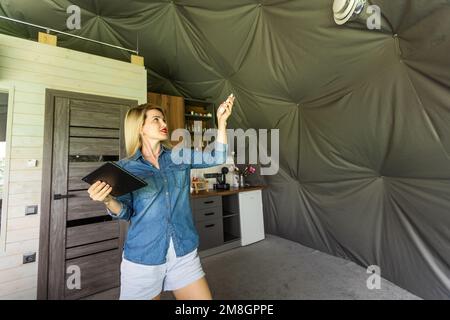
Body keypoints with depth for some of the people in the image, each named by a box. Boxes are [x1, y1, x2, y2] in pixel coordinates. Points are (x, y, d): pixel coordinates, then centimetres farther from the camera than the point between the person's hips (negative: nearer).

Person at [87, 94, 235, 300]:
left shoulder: (179, 156, 2)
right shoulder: (125, 167, -3)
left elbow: (217, 158, -7)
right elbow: (125, 212, -3)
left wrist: (221, 120, -13)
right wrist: (107, 200, -23)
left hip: (184, 253, 2)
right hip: (143, 257, -1)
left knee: (203, 297, 11)